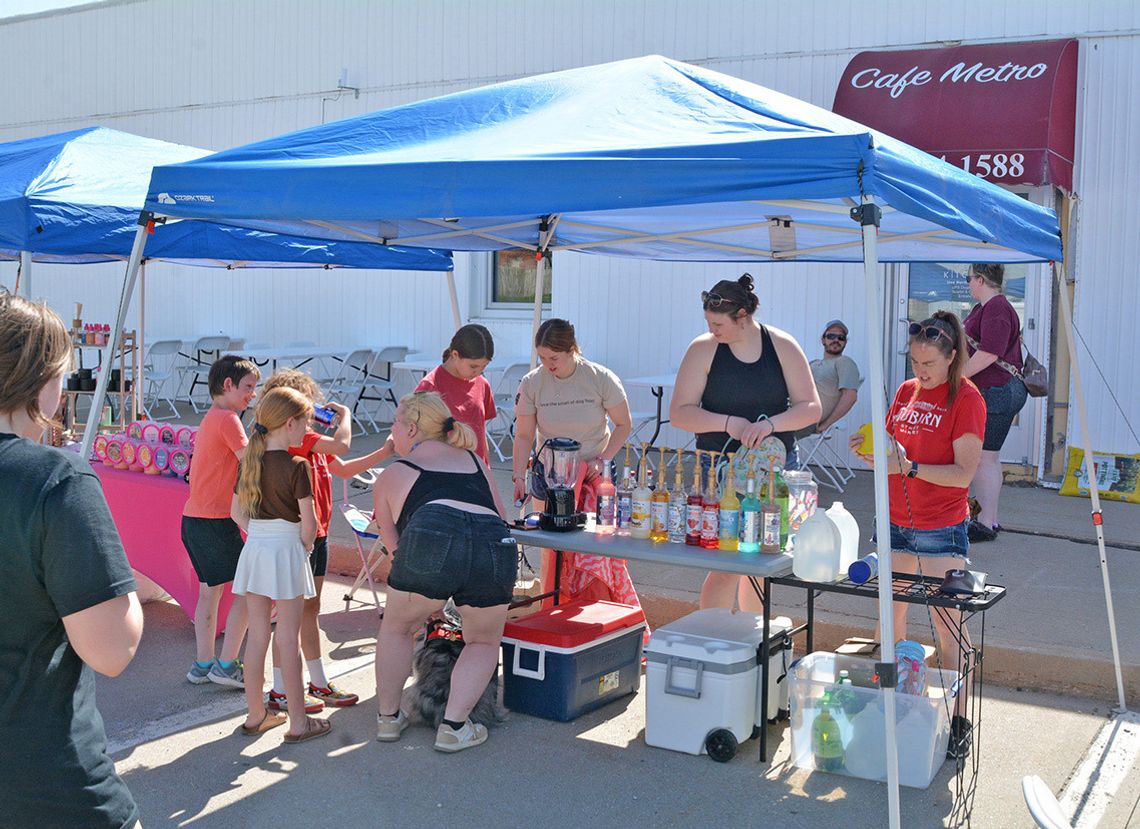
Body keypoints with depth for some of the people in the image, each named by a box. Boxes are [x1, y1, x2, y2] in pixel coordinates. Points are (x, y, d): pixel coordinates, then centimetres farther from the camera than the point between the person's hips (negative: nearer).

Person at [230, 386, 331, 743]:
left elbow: (236, 511, 9)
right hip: (286, 550, -6)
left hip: (255, 550, 6)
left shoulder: (250, 462, 5)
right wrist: (305, 549, 1)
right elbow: (308, 521, -15)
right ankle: (298, 722, 8)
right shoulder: (296, 466, -14)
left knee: (257, 634, 13)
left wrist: (259, 535, 10)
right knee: (288, 637, 0)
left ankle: (255, 714, 23)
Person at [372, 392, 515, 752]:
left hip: (431, 538, -2)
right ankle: (453, 727, 16)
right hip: (497, 545, 2)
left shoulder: (391, 475, 26)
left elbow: (393, 543, 25)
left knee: (397, 628, 27)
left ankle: (388, 716, 36)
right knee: (484, 642, 26)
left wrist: (419, 606, 38)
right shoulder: (474, 460, 35)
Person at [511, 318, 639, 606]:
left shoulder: (601, 378, -8)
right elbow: (524, 435, -1)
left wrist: (603, 461, -9)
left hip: (594, 476, -1)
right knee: (553, 552, 1)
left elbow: (624, 424, 2)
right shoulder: (532, 383, -4)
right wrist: (519, 476, -12)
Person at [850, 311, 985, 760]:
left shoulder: (966, 399, -9)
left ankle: (958, 721, 11)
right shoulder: (907, 391, 9)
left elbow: (963, 473, -15)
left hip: (942, 531, -6)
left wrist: (908, 467, -25)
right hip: (896, 525, 6)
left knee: (949, 629, 0)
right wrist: (869, 449, -5)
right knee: (889, 623, 11)